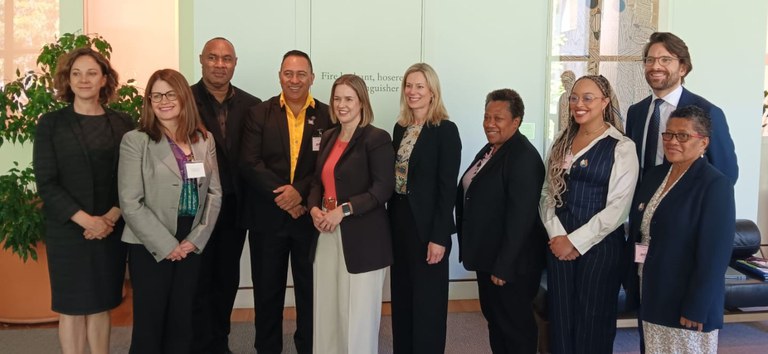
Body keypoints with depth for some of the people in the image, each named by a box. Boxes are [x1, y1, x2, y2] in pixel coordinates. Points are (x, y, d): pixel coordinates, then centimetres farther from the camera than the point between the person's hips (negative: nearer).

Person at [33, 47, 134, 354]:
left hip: (111, 229, 2)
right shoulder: (50, 123, 0)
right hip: (67, 230, -1)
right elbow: (46, 183, -5)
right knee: (72, 307, 6)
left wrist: (110, 217, -12)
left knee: (100, 305, 11)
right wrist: (85, 220, -15)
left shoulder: (122, 124, 4)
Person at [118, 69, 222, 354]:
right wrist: (166, 245, -13)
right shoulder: (135, 141, -6)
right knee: (149, 324, 5)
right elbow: (131, 204, -11)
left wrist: (196, 239, -5)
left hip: (192, 244, 4)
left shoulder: (205, 139, 7)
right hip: (151, 247, -4)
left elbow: (214, 193, 6)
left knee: (182, 322, 11)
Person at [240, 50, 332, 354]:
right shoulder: (259, 114, 2)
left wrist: (300, 191, -20)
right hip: (268, 215, 1)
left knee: (311, 289, 11)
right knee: (267, 289, 12)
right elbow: (249, 163, -8)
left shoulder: (328, 116, 1)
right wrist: (280, 193, -19)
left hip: (310, 215, 0)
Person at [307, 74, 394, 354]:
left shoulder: (377, 138, -8)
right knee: (326, 311, 11)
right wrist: (314, 208, -2)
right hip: (327, 235, 6)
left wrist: (343, 210, -20)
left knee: (358, 315, 1)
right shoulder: (328, 137, 13)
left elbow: (383, 189, -15)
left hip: (362, 238, -6)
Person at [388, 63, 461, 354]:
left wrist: (439, 237, -17)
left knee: (427, 302, 5)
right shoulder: (400, 128, 9)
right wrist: (391, 222, 7)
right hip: (399, 220, 6)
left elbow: (447, 187, -14)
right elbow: (393, 179, 11)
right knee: (402, 298, 15)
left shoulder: (446, 130, -10)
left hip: (427, 225, -6)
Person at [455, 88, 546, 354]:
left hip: (510, 262, -9)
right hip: (488, 255, 9)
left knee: (515, 324, 7)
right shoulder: (490, 149, 9)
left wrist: (504, 266, -23)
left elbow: (521, 217, -24)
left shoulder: (524, 156, -20)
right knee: (494, 318, 20)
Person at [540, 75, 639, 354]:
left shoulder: (622, 147, -7)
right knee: (560, 319, 10)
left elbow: (619, 206, -13)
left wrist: (575, 241, -14)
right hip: (558, 244, 4)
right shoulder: (562, 142, 9)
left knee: (592, 322, 7)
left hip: (598, 245, -4)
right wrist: (557, 235, -8)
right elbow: (548, 192, 7)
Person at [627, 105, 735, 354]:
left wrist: (696, 309, -19)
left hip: (685, 300, -6)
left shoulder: (716, 185, -14)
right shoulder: (654, 175, 8)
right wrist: (632, 281, 10)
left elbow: (714, 255, -18)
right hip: (651, 294, 7)